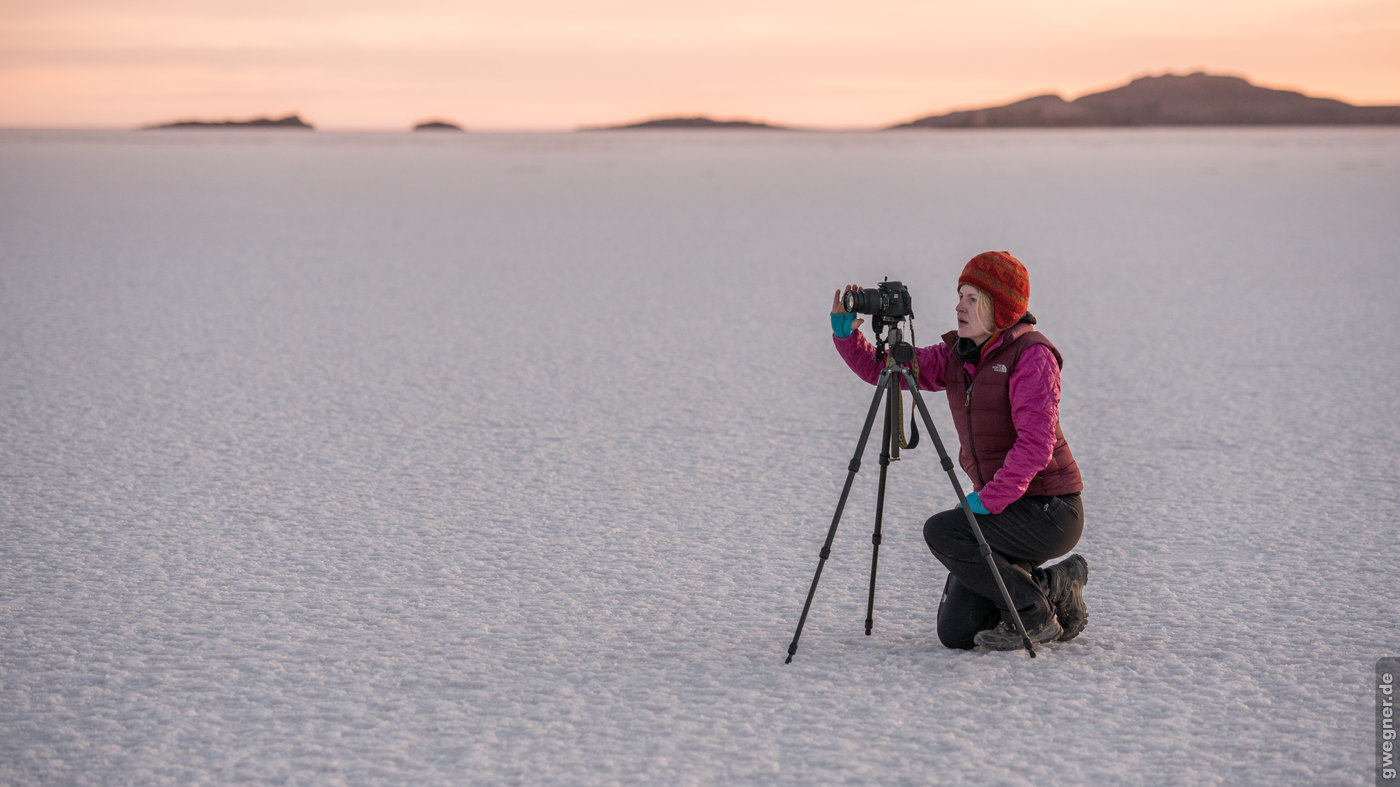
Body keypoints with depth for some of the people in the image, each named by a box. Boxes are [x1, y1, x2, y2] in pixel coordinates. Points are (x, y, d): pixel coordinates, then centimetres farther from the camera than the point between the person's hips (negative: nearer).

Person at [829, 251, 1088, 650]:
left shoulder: (1031, 355, -14)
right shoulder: (956, 356, 8)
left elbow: (1036, 442, -24)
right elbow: (880, 367, 9)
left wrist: (989, 500, -27)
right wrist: (846, 334, -9)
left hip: (1049, 510, -8)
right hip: (1006, 508, 8)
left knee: (942, 531, -27)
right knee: (956, 632, 1)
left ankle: (1033, 612, -10)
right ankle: (1055, 589, 22)